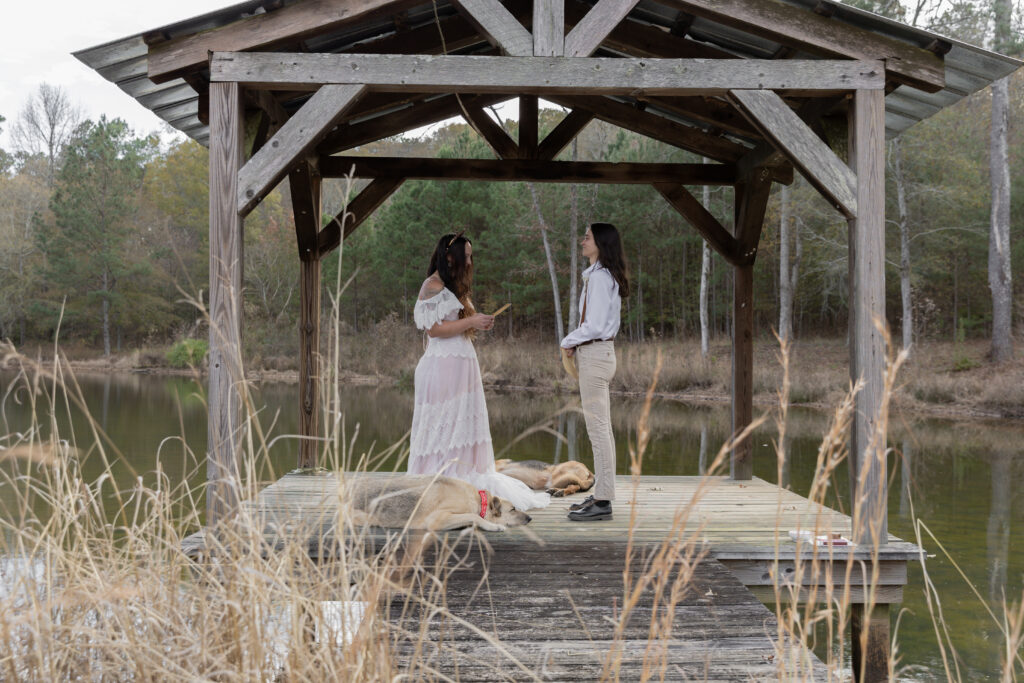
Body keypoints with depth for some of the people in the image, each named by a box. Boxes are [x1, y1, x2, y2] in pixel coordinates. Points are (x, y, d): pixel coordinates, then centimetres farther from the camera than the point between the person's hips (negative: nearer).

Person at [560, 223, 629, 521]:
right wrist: (575, 343, 7)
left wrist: (568, 341, -6)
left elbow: (594, 326, -21)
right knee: (601, 429, 13)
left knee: (598, 429, -8)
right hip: (598, 353, 10)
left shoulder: (599, 277, -16)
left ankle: (602, 502, -5)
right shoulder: (604, 276, 15)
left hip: (595, 355, -10)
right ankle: (601, 494, 19)